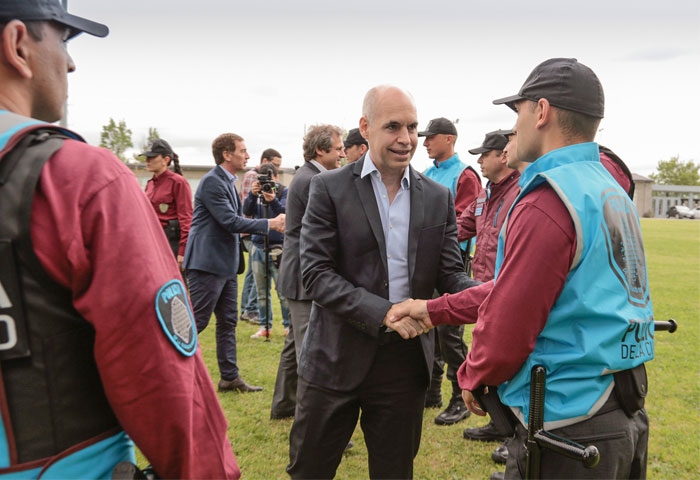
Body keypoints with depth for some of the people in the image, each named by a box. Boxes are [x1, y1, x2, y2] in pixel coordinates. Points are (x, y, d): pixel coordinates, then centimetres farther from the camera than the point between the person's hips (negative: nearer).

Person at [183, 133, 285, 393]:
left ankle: (230, 377, 20)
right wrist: (269, 224, -17)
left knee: (228, 321, 12)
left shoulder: (228, 181, 15)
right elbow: (230, 221, -22)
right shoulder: (212, 181, -15)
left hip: (225, 263, 10)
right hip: (207, 263, -10)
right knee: (196, 322, -3)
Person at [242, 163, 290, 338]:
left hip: (278, 248, -4)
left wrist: (273, 201, -37)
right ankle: (265, 326, 18)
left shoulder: (285, 192, -2)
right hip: (258, 247, 4)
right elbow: (247, 212, -5)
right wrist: (252, 194, -21)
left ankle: (289, 326, 8)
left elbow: (284, 213, -18)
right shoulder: (257, 192, 8)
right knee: (262, 292, 9)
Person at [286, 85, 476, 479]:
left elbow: (450, 274, 2)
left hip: (406, 359, 3)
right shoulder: (330, 188, -5)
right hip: (337, 357, -2)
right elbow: (317, 273, -11)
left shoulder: (439, 198, 4)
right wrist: (382, 312, -23)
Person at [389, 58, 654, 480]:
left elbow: (507, 323, -21)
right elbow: (512, 286, 9)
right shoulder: (614, 193, 9)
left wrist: (473, 377, -1)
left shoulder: (546, 205, -22)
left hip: (569, 426, -8)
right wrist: (434, 310, 8)